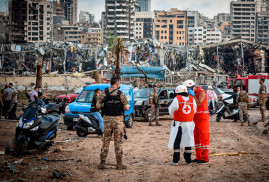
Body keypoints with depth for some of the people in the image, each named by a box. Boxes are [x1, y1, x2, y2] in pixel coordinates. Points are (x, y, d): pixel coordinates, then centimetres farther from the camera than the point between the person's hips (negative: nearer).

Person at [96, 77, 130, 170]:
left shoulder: (104, 93, -1)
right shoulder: (121, 94, -6)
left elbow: (98, 106, -2)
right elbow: (127, 108, -6)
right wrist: (127, 105, 16)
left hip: (107, 119, 2)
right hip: (118, 119, -2)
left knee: (105, 142, 8)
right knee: (118, 142, 4)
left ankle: (102, 163, 7)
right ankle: (119, 164, 6)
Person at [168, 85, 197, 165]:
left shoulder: (177, 99, -10)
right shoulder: (192, 99, 2)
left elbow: (171, 110, -3)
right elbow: (194, 111, 7)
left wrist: (174, 116, 16)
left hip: (178, 123, -4)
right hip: (189, 123, 4)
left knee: (176, 142, 4)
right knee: (188, 141, 12)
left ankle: (175, 160, 2)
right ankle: (188, 160, 16)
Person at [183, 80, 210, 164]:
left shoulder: (201, 92, -12)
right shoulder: (192, 94, 13)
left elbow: (199, 103, -22)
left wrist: (193, 95, -19)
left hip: (202, 117, -9)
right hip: (195, 118, 9)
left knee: (203, 138, -7)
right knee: (197, 138, 10)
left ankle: (205, 158, -5)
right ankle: (199, 157, 15)